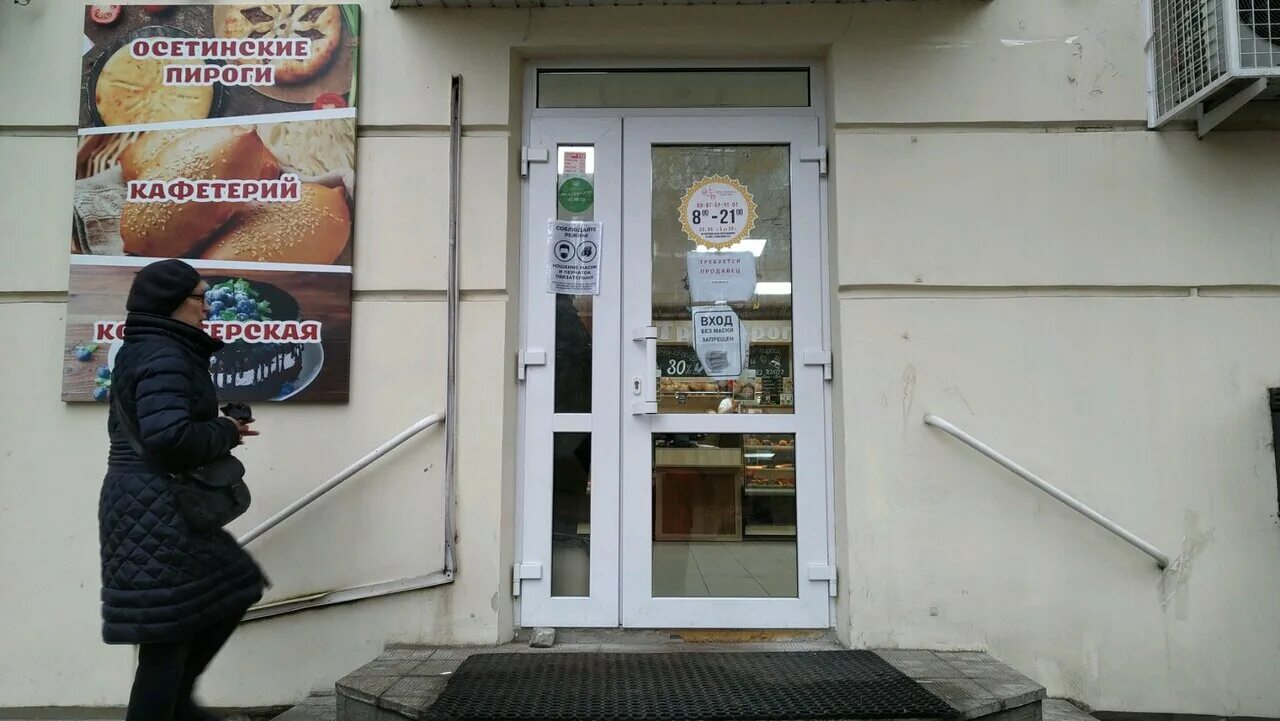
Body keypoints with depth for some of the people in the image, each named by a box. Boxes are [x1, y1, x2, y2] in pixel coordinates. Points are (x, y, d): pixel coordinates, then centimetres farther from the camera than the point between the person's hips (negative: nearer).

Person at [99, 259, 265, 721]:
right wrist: (226, 433, -9)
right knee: (169, 631, -2)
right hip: (157, 509, -11)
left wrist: (218, 432, 13)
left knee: (231, 592, 16)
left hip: (150, 505, 11)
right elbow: (169, 437, -27)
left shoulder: (142, 353, 17)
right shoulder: (164, 357, -15)